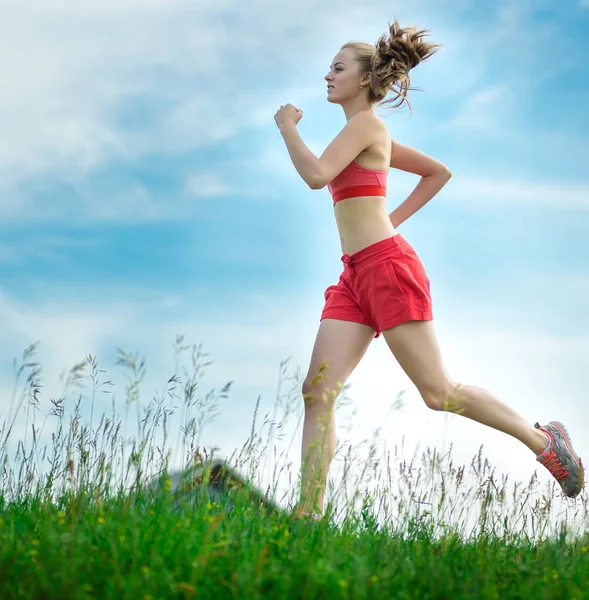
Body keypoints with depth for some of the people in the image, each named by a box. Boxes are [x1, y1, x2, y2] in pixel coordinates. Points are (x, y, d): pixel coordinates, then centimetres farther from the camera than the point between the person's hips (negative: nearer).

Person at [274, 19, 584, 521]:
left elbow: (316, 175, -22)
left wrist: (288, 126, -6)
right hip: (356, 277, 9)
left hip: (387, 266, -9)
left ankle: (542, 439, 10)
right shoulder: (373, 137, 20)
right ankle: (309, 515, -6)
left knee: (438, 391, -6)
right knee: (317, 391, -3)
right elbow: (439, 171, 29)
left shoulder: (365, 123, -6)